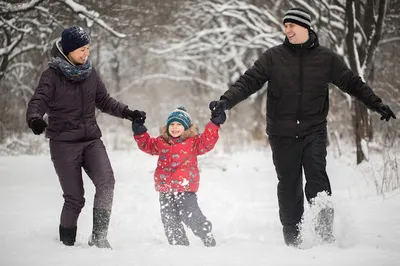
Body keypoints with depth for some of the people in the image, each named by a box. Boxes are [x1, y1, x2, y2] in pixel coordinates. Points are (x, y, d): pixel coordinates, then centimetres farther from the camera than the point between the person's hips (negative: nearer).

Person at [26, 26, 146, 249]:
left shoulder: (90, 72, 7)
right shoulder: (52, 75, -7)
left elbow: (104, 101, 19)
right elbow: (38, 101, -19)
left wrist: (128, 113, 8)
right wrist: (35, 119, -40)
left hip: (91, 139, 4)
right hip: (64, 142, -4)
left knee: (106, 181, -19)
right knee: (75, 198, -4)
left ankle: (99, 237, -13)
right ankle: (66, 244, 15)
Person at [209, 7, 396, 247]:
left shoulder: (326, 58, 4)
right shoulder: (274, 57, 1)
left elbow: (353, 84, 11)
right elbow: (249, 81, -3)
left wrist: (378, 105, 4)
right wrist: (226, 101, -18)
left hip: (314, 131, 0)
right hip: (283, 134, 1)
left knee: (317, 177, -17)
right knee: (289, 186, 4)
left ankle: (326, 234, -17)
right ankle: (292, 240, 13)